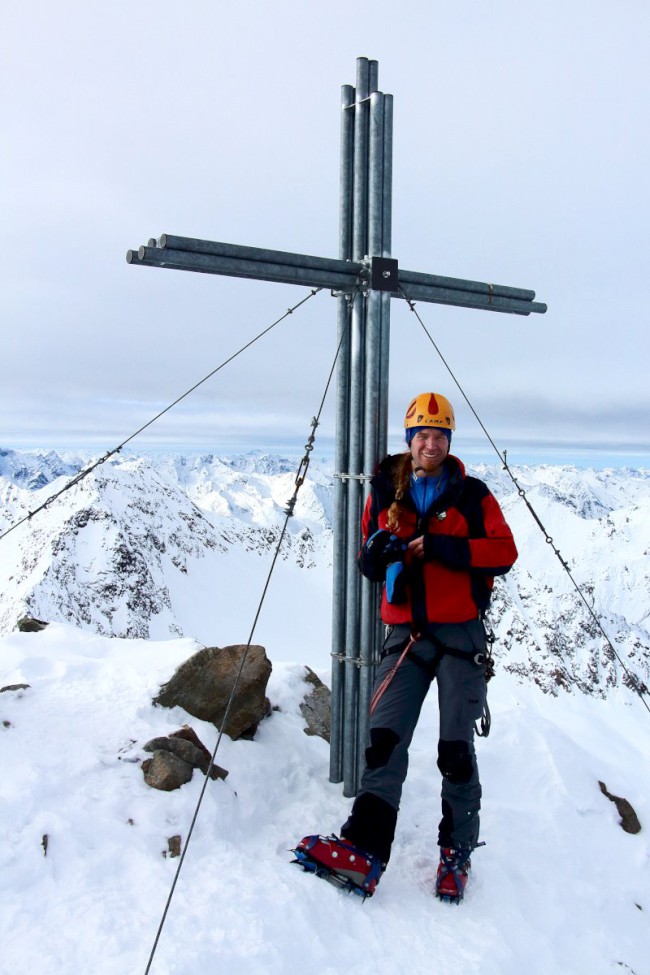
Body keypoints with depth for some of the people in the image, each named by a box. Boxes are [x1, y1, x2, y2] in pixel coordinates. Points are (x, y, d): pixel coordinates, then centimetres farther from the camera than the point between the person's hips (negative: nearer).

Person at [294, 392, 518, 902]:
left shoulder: (471, 494, 1)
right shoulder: (385, 494, 9)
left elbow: (505, 551, -9)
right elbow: (369, 564, 13)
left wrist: (440, 547, -19)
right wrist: (378, 554, -12)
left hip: (461, 635, -2)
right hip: (405, 635, 2)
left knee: (456, 747, 4)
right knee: (385, 740, -6)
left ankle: (458, 852, 21)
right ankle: (364, 850, -6)